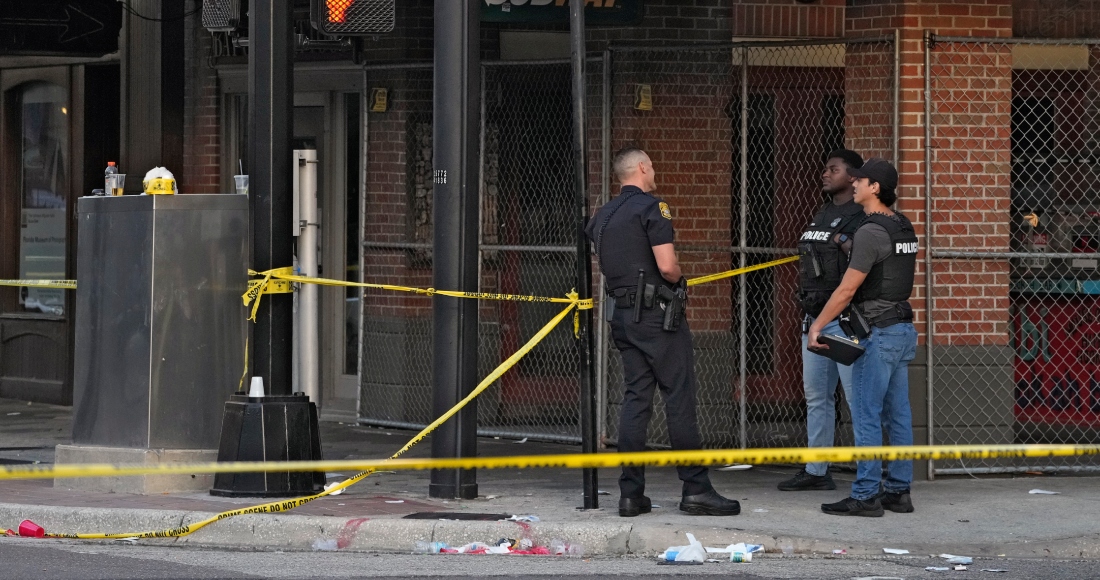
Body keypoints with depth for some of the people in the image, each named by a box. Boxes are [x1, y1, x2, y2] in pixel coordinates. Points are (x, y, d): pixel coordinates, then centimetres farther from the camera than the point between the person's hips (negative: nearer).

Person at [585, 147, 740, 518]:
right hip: (657, 312, -8)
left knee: (635, 398, 8)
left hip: (621, 313, 8)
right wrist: (678, 281, 1)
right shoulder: (651, 208, -11)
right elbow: (667, 266, -18)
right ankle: (695, 489, -5)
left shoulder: (603, 216, 14)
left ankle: (631, 493, 4)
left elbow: (600, 262, 21)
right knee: (680, 397, -5)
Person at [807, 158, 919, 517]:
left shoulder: (871, 232, -16)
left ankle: (865, 496, -7)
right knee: (898, 415, 10)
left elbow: (848, 288, -16)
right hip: (903, 330, 9)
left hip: (878, 334, -9)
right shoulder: (904, 229, 13)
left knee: (866, 415, -6)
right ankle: (898, 491, 12)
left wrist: (817, 326, -10)